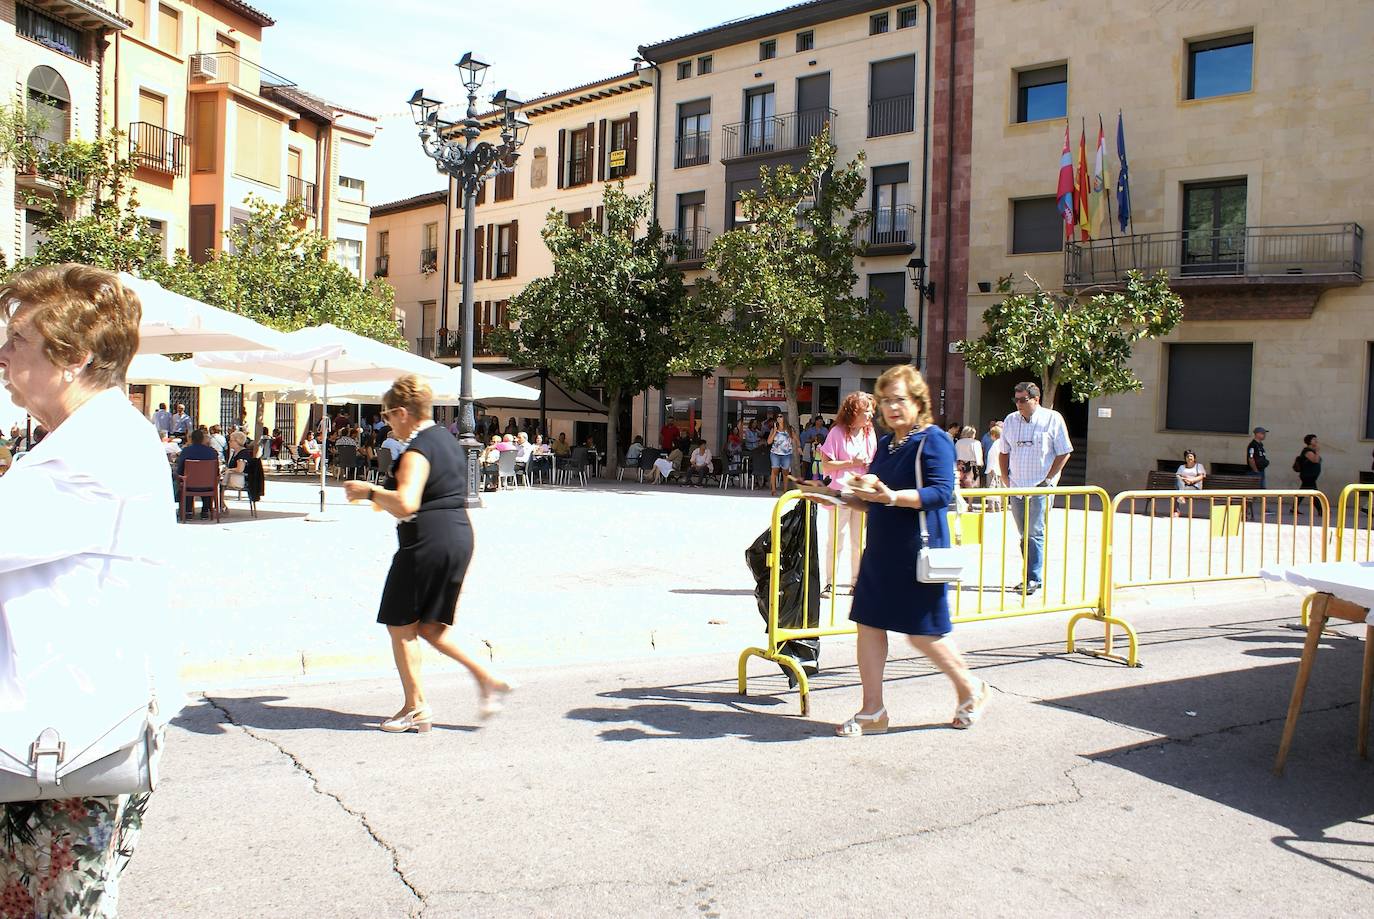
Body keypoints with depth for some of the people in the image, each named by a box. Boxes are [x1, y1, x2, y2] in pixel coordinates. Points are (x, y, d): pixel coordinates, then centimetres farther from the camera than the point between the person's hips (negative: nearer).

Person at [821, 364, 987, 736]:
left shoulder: (933, 440, -10)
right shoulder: (885, 444, 14)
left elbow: (941, 492, -22)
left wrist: (892, 496, -33)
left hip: (917, 552, -8)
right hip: (880, 550, 8)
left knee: (923, 633, 0)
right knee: (869, 624, 4)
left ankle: (970, 690, 26)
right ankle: (872, 711, 13)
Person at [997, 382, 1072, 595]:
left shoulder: (1053, 419, -4)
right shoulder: (1010, 421, 10)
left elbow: (1063, 453, -3)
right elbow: (1004, 453, 18)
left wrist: (1048, 480, -7)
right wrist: (1006, 479, 8)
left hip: (1040, 487, -5)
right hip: (1016, 487, 5)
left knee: (1035, 533, -10)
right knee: (1024, 535, 9)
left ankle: (1034, 578, -6)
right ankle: (1030, 577, 18)